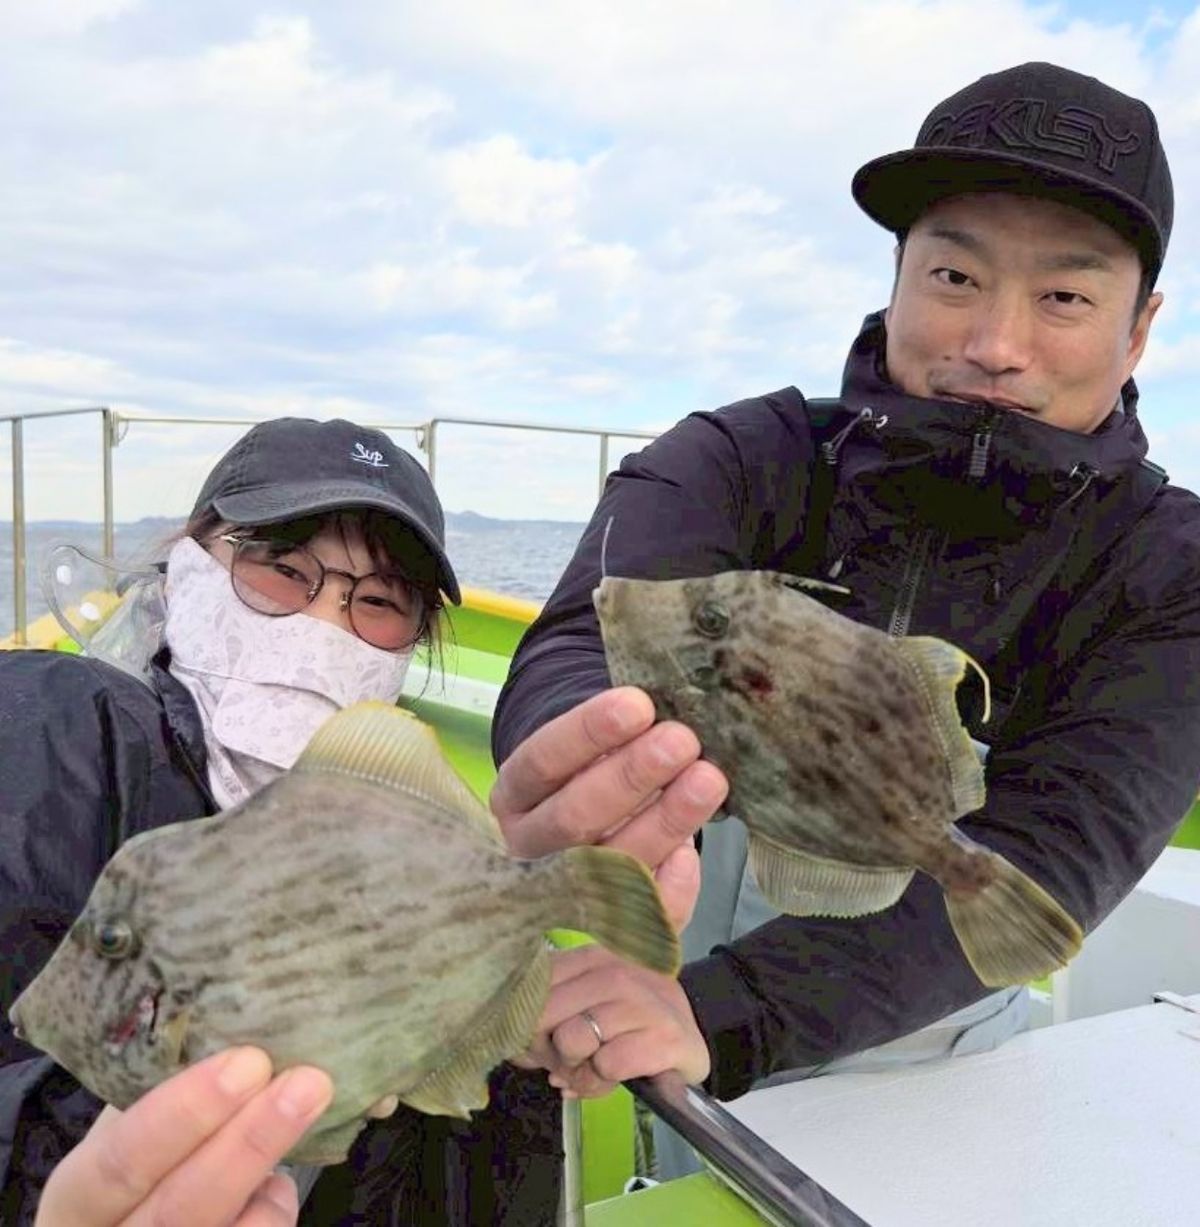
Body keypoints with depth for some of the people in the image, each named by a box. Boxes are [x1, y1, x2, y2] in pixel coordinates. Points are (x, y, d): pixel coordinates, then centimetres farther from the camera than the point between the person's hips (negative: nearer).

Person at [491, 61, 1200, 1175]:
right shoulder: (734, 462, -15)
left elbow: (1047, 856, -26)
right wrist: (595, 807, -56)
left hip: (926, 1060, 1)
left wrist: (724, 1012, -40)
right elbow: (594, 651, -32)